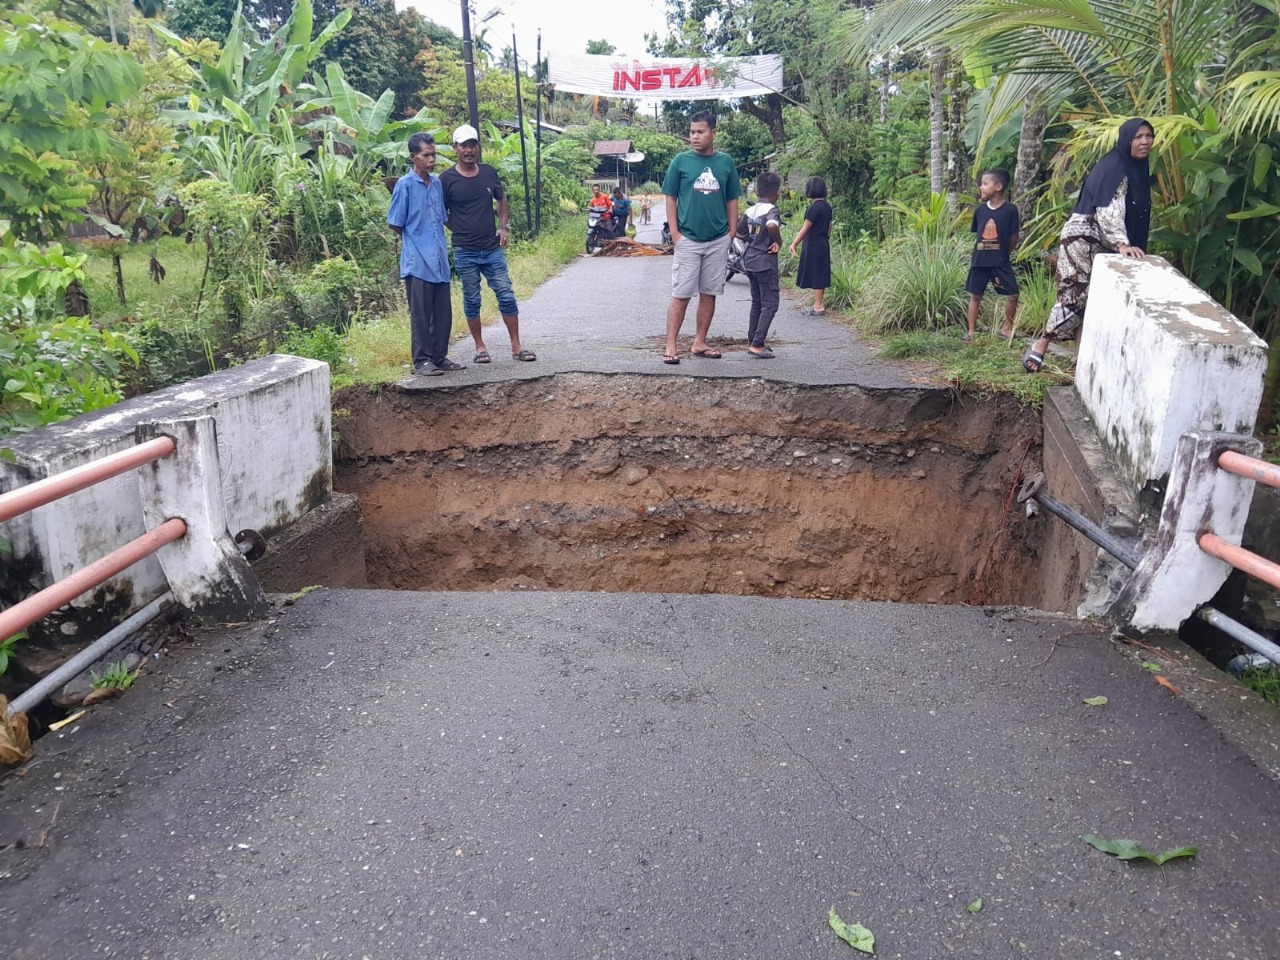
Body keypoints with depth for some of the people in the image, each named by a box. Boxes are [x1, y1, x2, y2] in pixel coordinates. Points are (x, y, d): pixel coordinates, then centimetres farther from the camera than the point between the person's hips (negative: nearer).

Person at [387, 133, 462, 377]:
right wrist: (415, 242, 7)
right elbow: (396, 224, -2)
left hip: (440, 259, 6)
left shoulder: (437, 183, 10)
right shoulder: (405, 185, -7)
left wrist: (441, 245, 12)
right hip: (417, 261, -6)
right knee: (421, 313, -1)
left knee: (443, 313, 9)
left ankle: (440, 357, 20)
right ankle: (422, 361, 7)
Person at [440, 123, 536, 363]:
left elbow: (501, 200, 19)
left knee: (507, 296, 1)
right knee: (472, 300, 5)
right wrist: (459, 231, -4)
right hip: (465, 252, -3)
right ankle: (480, 347, 18)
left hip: (493, 249, 3)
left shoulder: (489, 172, 5)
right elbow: (440, 213, 4)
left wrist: (503, 227, 7)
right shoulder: (447, 179, -5)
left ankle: (516, 347, 7)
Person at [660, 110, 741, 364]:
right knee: (681, 294, -4)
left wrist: (732, 234, 4)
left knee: (709, 294, 8)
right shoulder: (681, 160, 0)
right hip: (688, 239, -3)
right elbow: (671, 198, 1)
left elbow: (732, 201, 10)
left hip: (718, 241, 3)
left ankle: (699, 343, 17)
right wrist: (675, 233, -7)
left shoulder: (726, 162, 5)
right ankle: (670, 346, -2)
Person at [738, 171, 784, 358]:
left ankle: (752, 341, 22)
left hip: (749, 260, 8)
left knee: (757, 302, 18)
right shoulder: (772, 210, -13)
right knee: (769, 304, -4)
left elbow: (739, 232, 14)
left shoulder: (750, 210, 7)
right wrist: (779, 242, -18)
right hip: (766, 261, -8)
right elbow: (772, 226, -33)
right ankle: (757, 345, -11)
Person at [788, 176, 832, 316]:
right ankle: (819, 304, 19)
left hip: (813, 246, -8)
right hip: (824, 245, 8)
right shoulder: (827, 206, 8)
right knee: (820, 275, 13)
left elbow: (806, 228, -15)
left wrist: (794, 243, -9)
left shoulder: (814, 207, -16)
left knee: (815, 275, -3)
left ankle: (818, 307, 0)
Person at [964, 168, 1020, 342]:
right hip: (979, 260, 3)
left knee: (1012, 295, -3)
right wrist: (984, 252, 9)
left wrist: (1002, 254, 6)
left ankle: (1007, 328, 14)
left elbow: (1014, 237, -2)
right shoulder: (980, 209, 2)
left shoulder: (1010, 210, -8)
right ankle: (971, 331, 14)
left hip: (1001, 261, -2)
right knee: (975, 295, 6)